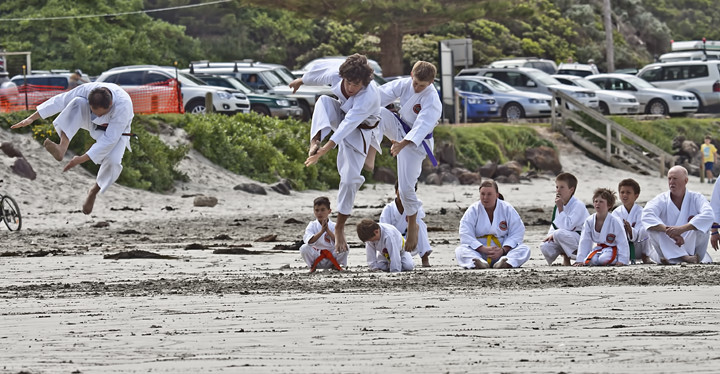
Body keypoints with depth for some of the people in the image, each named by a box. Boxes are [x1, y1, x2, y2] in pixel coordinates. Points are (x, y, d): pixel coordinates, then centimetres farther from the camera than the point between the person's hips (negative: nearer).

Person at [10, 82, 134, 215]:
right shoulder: (86, 90, -33)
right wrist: (32, 118, -23)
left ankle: (94, 191, 1)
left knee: (113, 162, -31)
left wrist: (82, 159, -38)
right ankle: (62, 148, -42)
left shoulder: (123, 107, -42)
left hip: (115, 130, -2)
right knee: (78, 103, -32)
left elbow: (109, 139, -38)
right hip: (93, 124, 2)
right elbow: (59, 101, -22)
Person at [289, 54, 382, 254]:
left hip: (358, 133, -4)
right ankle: (315, 140, -42)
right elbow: (321, 70, 0)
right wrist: (301, 80, 18)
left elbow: (348, 125, -46)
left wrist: (326, 148, -51)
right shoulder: (335, 74, -25)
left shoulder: (368, 96, -40)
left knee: (350, 179, -10)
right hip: (340, 116, 4)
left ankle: (340, 228, 7)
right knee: (323, 101, -30)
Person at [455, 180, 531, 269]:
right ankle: (481, 263, -60)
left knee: (525, 249, -25)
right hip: (479, 251, -1)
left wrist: (503, 250, -20)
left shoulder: (507, 209, 2)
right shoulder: (473, 210, 0)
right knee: (459, 250, -28)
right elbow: (466, 236, -9)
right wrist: (483, 249, -24)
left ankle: (506, 263, -58)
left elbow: (516, 234, -3)